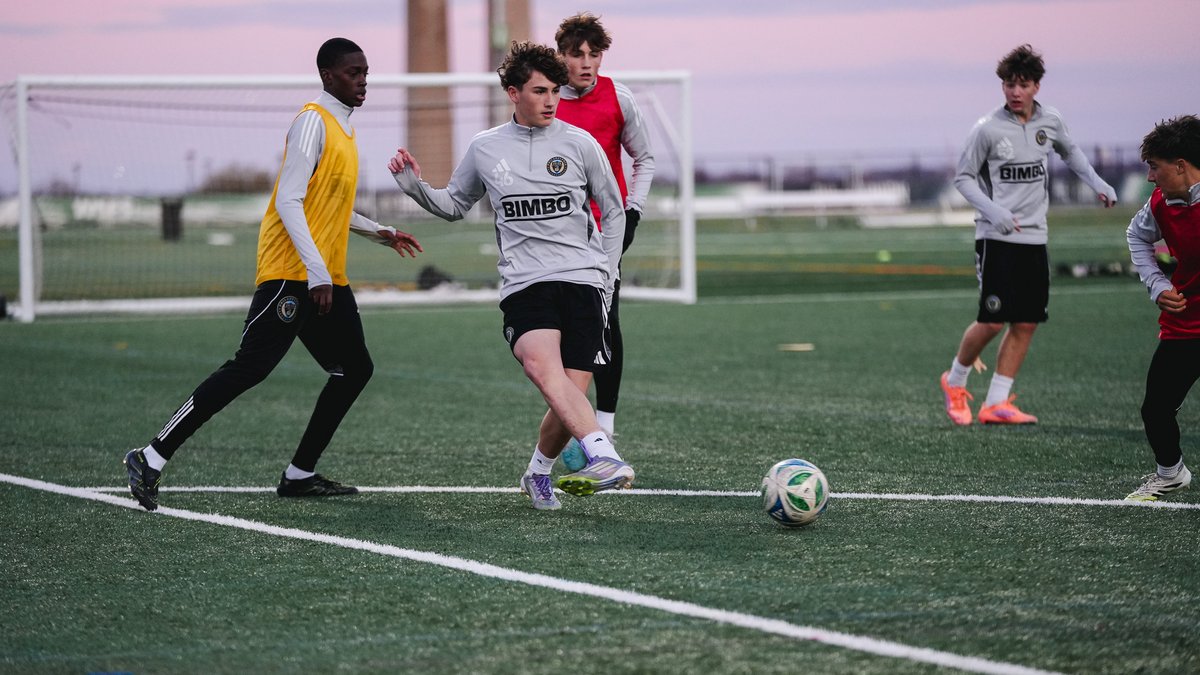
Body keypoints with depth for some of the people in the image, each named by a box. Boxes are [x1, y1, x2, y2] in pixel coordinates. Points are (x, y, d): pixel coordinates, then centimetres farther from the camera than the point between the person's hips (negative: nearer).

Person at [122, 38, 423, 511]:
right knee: (251, 366, -16)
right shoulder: (313, 121, -10)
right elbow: (288, 202, -18)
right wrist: (316, 274, -23)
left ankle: (299, 476, 13)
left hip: (327, 279, 10)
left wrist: (381, 234, 35)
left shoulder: (343, 127, 20)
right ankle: (152, 459, -15)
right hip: (291, 274, -10)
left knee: (355, 369, 8)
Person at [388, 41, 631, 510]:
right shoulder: (485, 148, 10)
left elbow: (613, 212, 16)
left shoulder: (579, 144, 6)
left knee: (572, 395, -8)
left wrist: (606, 275, 10)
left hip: (582, 280, 0)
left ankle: (538, 472, 21)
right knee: (540, 363, -31)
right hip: (524, 283, 0)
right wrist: (415, 187, 8)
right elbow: (455, 205, 26)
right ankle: (603, 456, -44)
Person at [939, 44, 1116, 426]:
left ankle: (996, 404, 6)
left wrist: (1096, 183, 13)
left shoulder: (1050, 122, 5)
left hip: (1034, 237, 5)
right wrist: (992, 210, -17)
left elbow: (1069, 151, 26)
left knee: (1026, 323, 1)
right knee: (992, 321, -11)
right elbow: (963, 177, -2)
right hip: (996, 238, -5)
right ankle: (955, 382, 15)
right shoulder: (988, 129, -9)